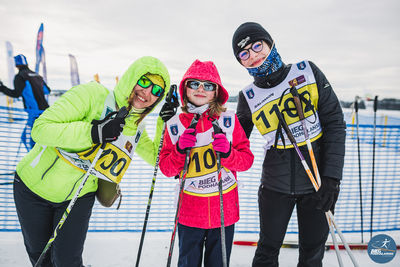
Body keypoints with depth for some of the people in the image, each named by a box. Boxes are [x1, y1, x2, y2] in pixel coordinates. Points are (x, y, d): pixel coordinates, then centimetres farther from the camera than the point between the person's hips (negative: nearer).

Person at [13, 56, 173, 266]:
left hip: (78, 197, 3)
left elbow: (157, 158, 4)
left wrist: (167, 120, -10)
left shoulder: (135, 128, -6)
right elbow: (40, 129, -28)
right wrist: (93, 132, -40)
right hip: (33, 187, -2)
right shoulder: (92, 94, -24)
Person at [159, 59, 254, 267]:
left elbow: (247, 160, -1)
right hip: (190, 211, 0)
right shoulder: (175, 125, -1)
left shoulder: (228, 120, -3)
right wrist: (180, 150, -15)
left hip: (224, 210, 0)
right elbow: (166, 168, 2)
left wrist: (228, 152, -19)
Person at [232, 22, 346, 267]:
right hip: (275, 185, 1)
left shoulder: (308, 72, -4)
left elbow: (335, 124, -5)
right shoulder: (249, 97, -1)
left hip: (317, 182, 0)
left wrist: (332, 177, -11)